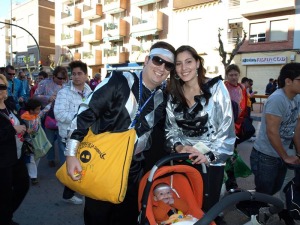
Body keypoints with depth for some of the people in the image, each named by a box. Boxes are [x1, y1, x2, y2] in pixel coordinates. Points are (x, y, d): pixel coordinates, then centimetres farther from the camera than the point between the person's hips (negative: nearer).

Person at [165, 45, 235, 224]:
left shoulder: (215, 88, -8)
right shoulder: (174, 95, 3)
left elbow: (227, 127, -11)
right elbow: (171, 128, 6)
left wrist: (211, 154, -18)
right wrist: (178, 146, -12)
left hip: (212, 160, -3)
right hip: (185, 159, 3)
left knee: (208, 206, 7)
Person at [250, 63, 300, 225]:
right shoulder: (277, 99, -23)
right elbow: (272, 132, -24)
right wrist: (286, 157, -13)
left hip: (282, 155, 7)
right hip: (265, 156, -7)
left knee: (275, 191, 23)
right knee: (263, 194, 7)